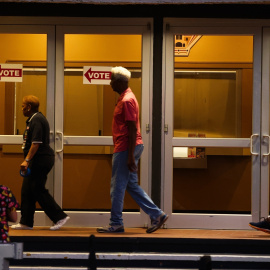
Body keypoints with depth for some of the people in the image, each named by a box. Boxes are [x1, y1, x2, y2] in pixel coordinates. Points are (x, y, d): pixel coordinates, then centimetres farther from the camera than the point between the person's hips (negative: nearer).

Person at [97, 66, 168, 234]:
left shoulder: (127, 101, -15)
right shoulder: (126, 98, 16)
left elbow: (132, 129, -20)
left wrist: (130, 157, -23)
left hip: (125, 149, -10)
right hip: (127, 148, 10)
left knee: (117, 187, -3)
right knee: (132, 185, 11)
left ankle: (116, 224, 3)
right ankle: (157, 215, 10)